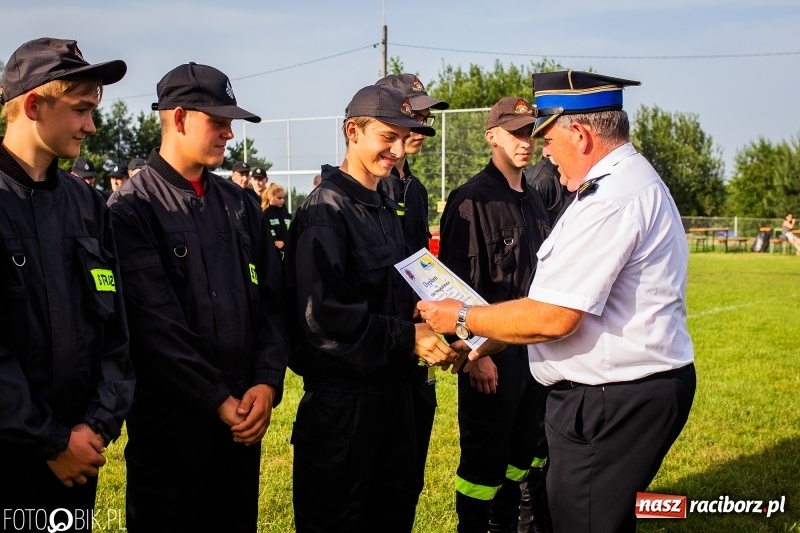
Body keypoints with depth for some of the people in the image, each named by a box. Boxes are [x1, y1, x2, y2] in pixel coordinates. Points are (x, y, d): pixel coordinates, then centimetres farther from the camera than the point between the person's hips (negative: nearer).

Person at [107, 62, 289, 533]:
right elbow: (155, 322, -15)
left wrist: (267, 381, -5)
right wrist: (218, 399, -14)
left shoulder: (239, 204, 10)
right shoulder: (132, 208, -8)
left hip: (244, 410, 5)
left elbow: (273, 299, 8)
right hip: (171, 412, -5)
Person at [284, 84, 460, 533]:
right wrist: (408, 337, -21)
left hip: (393, 385, 9)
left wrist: (424, 317, 1)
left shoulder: (384, 206, 13)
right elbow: (325, 314, -24)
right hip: (342, 392, -9)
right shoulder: (326, 210, -15)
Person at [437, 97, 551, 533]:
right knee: (484, 459, 2)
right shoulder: (472, 200, -11)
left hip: (534, 347, 8)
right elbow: (457, 284, -16)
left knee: (525, 450, 17)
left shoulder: (533, 201, 13)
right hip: (492, 350, -8)